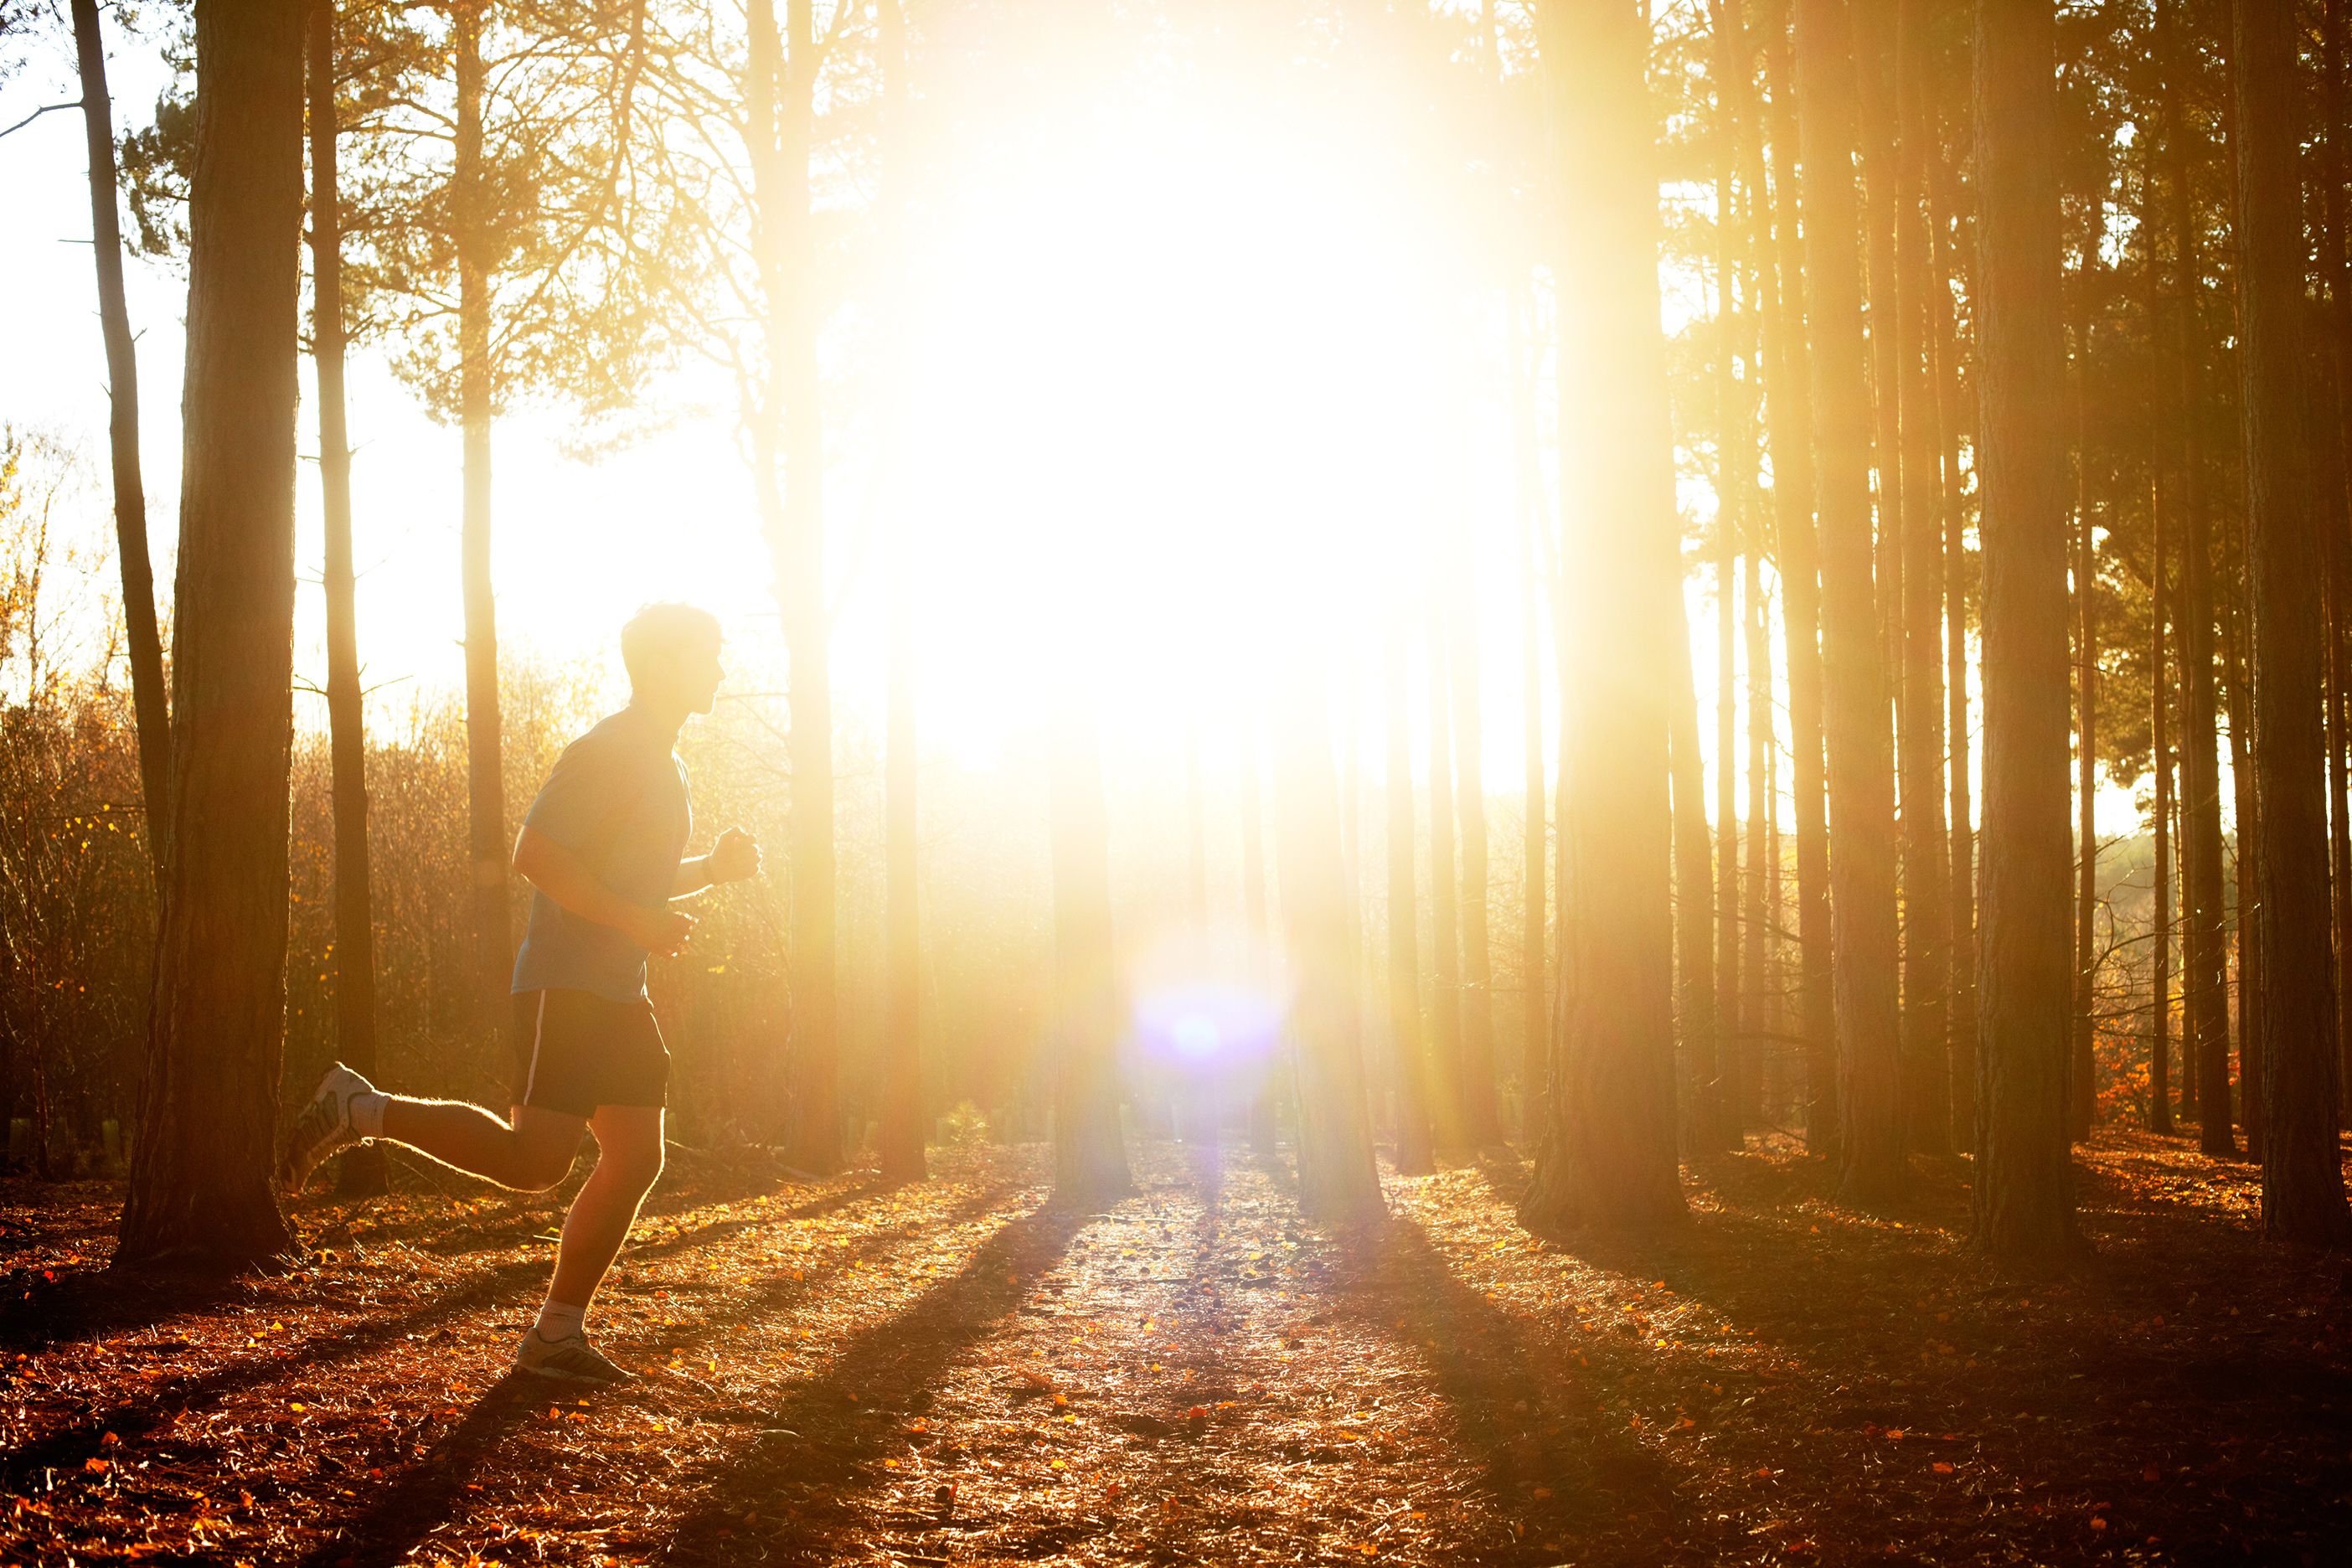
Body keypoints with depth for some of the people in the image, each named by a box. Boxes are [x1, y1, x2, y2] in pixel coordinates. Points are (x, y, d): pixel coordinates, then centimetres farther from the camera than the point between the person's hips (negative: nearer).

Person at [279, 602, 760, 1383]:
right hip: (567, 984, -10)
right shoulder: (606, 752, -12)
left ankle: (556, 1334, 9)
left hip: (619, 995, 10)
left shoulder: (663, 763, 19)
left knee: (636, 1159, 4)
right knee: (533, 1159, -16)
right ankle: (361, 1108, -3)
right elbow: (535, 853, -21)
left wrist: (713, 867, 13)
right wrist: (638, 922, -23)